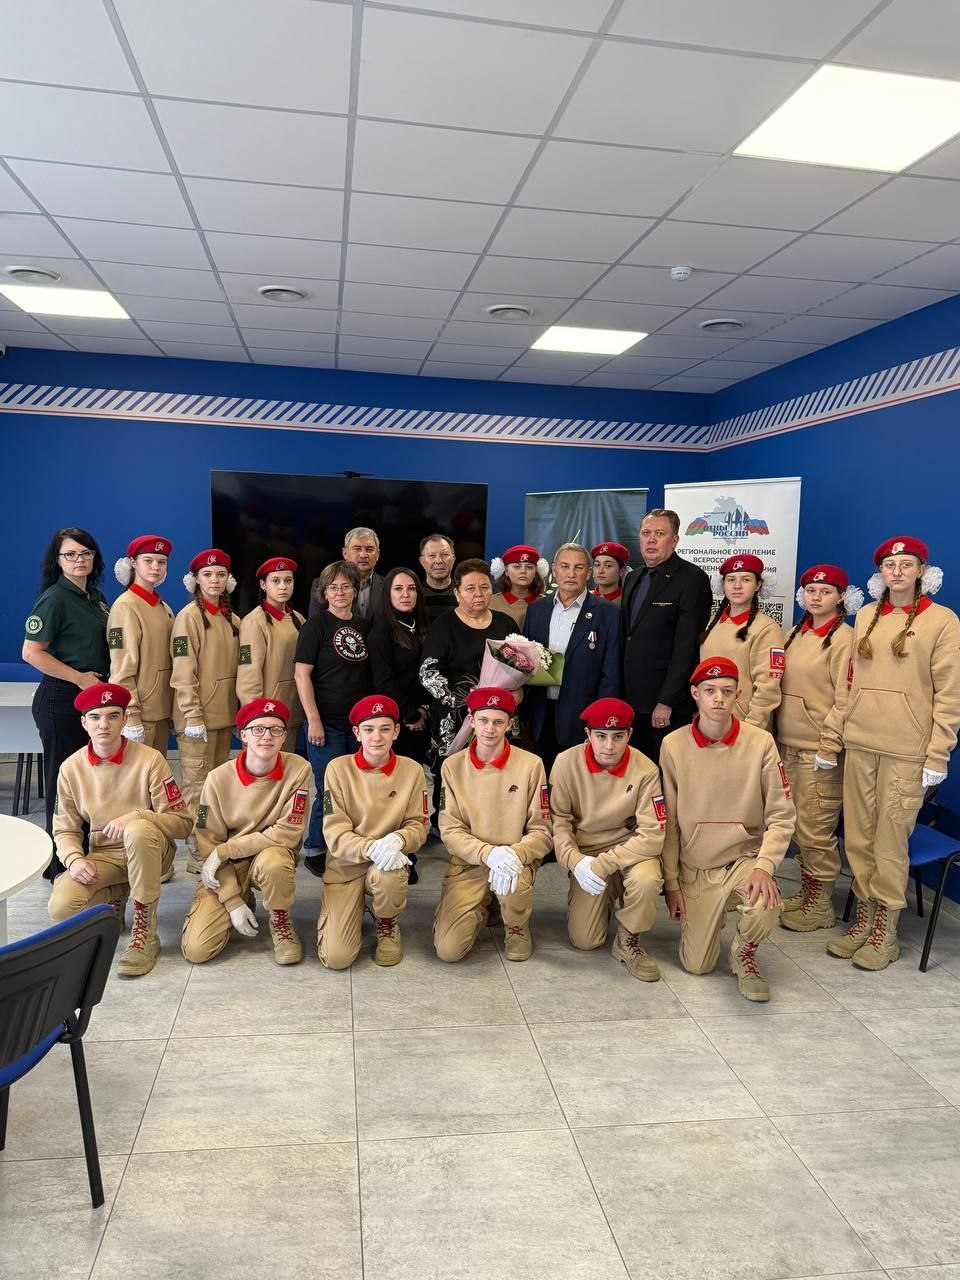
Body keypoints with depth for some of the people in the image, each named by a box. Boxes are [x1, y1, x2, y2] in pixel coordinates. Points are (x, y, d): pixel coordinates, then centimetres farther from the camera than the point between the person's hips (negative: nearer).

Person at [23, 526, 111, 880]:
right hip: (61, 701, -7)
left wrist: (102, 683, 10)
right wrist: (79, 678, -14)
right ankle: (59, 865, 13)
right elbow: (31, 653, -16)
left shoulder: (97, 597, 11)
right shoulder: (55, 598, -12)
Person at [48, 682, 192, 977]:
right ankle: (116, 894, 13)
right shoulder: (71, 768, -1)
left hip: (149, 851, -3)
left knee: (138, 830, -37)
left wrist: (138, 816, -29)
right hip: (102, 856, 3)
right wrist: (74, 859, -17)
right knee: (61, 907, -24)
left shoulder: (149, 759, -12)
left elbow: (182, 821, -12)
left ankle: (145, 934, -22)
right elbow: (65, 830, 5)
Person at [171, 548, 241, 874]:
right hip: (197, 716, -7)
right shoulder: (189, 616, -8)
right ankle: (197, 853, 6)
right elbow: (183, 672, -13)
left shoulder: (231, 619, 12)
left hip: (224, 713, 7)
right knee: (197, 785, -2)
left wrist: (239, 713, 13)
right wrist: (193, 717, -17)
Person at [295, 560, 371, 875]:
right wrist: (313, 720, -15)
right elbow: (302, 674, -10)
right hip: (327, 722, -5)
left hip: (359, 721, 5)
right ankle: (315, 851, 19)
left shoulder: (364, 625, 10)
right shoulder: (316, 625, -6)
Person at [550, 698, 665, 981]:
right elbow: (559, 820, -9)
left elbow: (652, 836, -19)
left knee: (647, 880, -35)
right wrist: (576, 861, -26)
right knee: (584, 941, -7)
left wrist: (604, 863, -27)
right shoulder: (566, 762, -14)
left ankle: (629, 941, -4)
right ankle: (605, 900, 28)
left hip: (630, 849, -1)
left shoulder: (645, 770, -17)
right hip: (585, 854, 1)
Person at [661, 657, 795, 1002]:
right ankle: (701, 919, 35)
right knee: (696, 965, -1)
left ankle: (744, 953, 3)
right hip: (695, 868, 1)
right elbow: (668, 822, -1)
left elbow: (781, 815, -8)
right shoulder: (674, 745, -7)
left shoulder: (760, 743, -9)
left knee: (766, 905, -33)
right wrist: (671, 884, -1)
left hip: (745, 859, -1)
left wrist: (764, 866, -23)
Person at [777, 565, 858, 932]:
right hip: (789, 744, 7)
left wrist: (830, 747, -15)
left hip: (820, 750, -7)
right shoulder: (796, 634, 11)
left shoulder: (843, 639, -10)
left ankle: (820, 906, 15)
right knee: (797, 825, 14)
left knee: (815, 829, 0)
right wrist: (779, 735, 13)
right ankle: (805, 890, 28)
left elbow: (845, 700, -13)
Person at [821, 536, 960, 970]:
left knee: (890, 838, 1)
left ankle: (885, 931, 15)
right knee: (857, 835, 8)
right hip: (859, 743, 4)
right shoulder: (866, 616, 11)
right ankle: (863, 916, 22)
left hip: (906, 748, -4)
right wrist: (831, 737, 9)